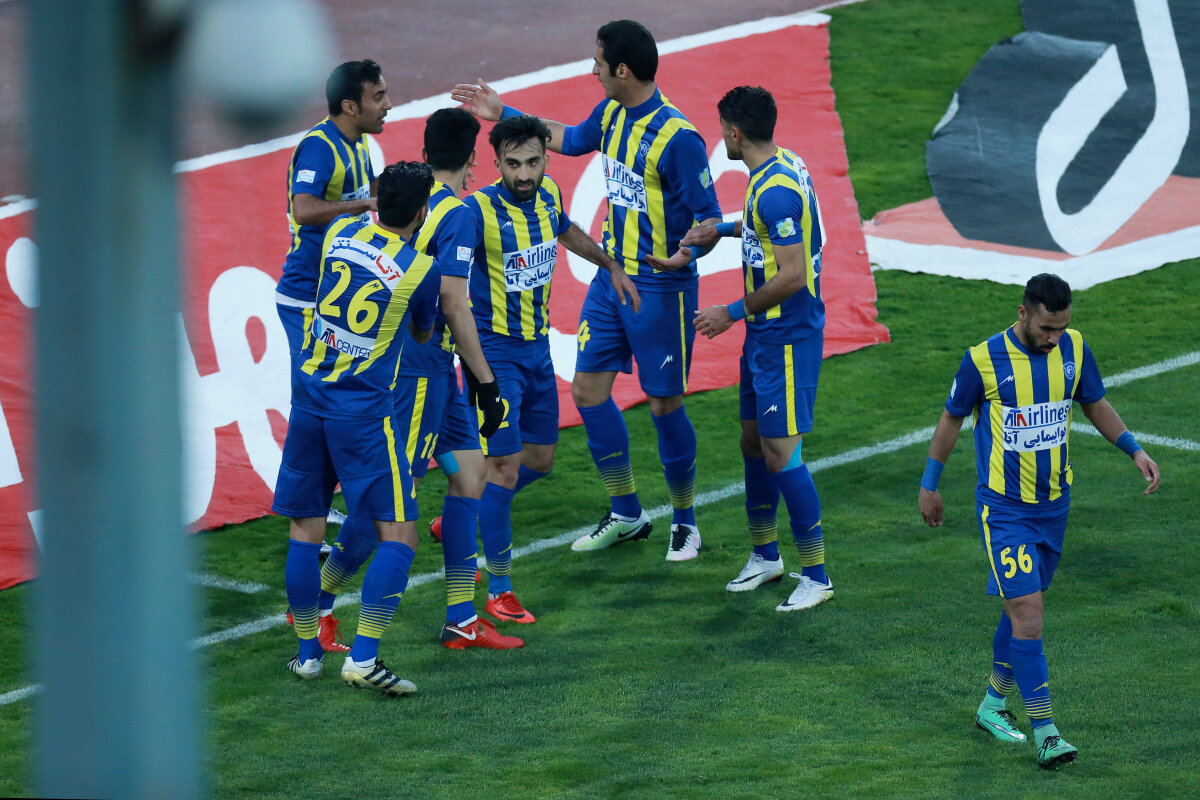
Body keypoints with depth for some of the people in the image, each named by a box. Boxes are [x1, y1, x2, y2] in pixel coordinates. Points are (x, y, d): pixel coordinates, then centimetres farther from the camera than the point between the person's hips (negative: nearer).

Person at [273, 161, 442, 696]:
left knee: (306, 528, 14)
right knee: (398, 533, -2)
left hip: (309, 399, 5)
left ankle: (308, 653, 20)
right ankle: (363, 658, -13)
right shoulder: (421, 269, -7)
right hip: (364, 409, -5)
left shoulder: (341, 233, 4)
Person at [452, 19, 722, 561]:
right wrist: (503, 114, 28)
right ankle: (626, 515, 21)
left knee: (664, 405, 1)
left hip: (660, 287, -8)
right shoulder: (613, 112, 2)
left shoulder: (676, 137, -22)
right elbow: (573, 139, 24)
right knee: (588, 389, 8)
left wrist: (686, 254, -40)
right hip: (611, 275, 8)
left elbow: (710, 217, -19)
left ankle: (684, 520, 19)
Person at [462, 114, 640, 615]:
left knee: (540, 459, 16)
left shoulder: (549, 195, 0)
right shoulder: (478, 211, -22)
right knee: (504, 464, -9)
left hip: (537, 347, 7)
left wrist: (612, 267, 30)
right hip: (494, 350, -7)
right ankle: (499, 589, 0)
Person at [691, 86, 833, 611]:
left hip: (787, 337, -10)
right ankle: (765, 555, 31)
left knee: (780, 453, -8)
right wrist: (722, 229, 29)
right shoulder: (783, 165, 7)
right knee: (753, 441, 18)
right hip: (764, 333, 10)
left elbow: (791, 276, -26)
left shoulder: (776, 190, -24)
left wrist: (733, 312, -17)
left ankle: (816, 575, -2)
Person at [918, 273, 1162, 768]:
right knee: (1027, 611, -13)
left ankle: (993, 704, 35)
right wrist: (929, 485, 8)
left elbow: (1095, 405, 14)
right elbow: (952, 418, 0)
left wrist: (1135, 450, 2)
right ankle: (1046, 734, -13)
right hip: (1004, 508, -5)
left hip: (1055, 504, 5)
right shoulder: (984, 360, -15)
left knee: (1022, 609, 15)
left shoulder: (1074, 348, -3)